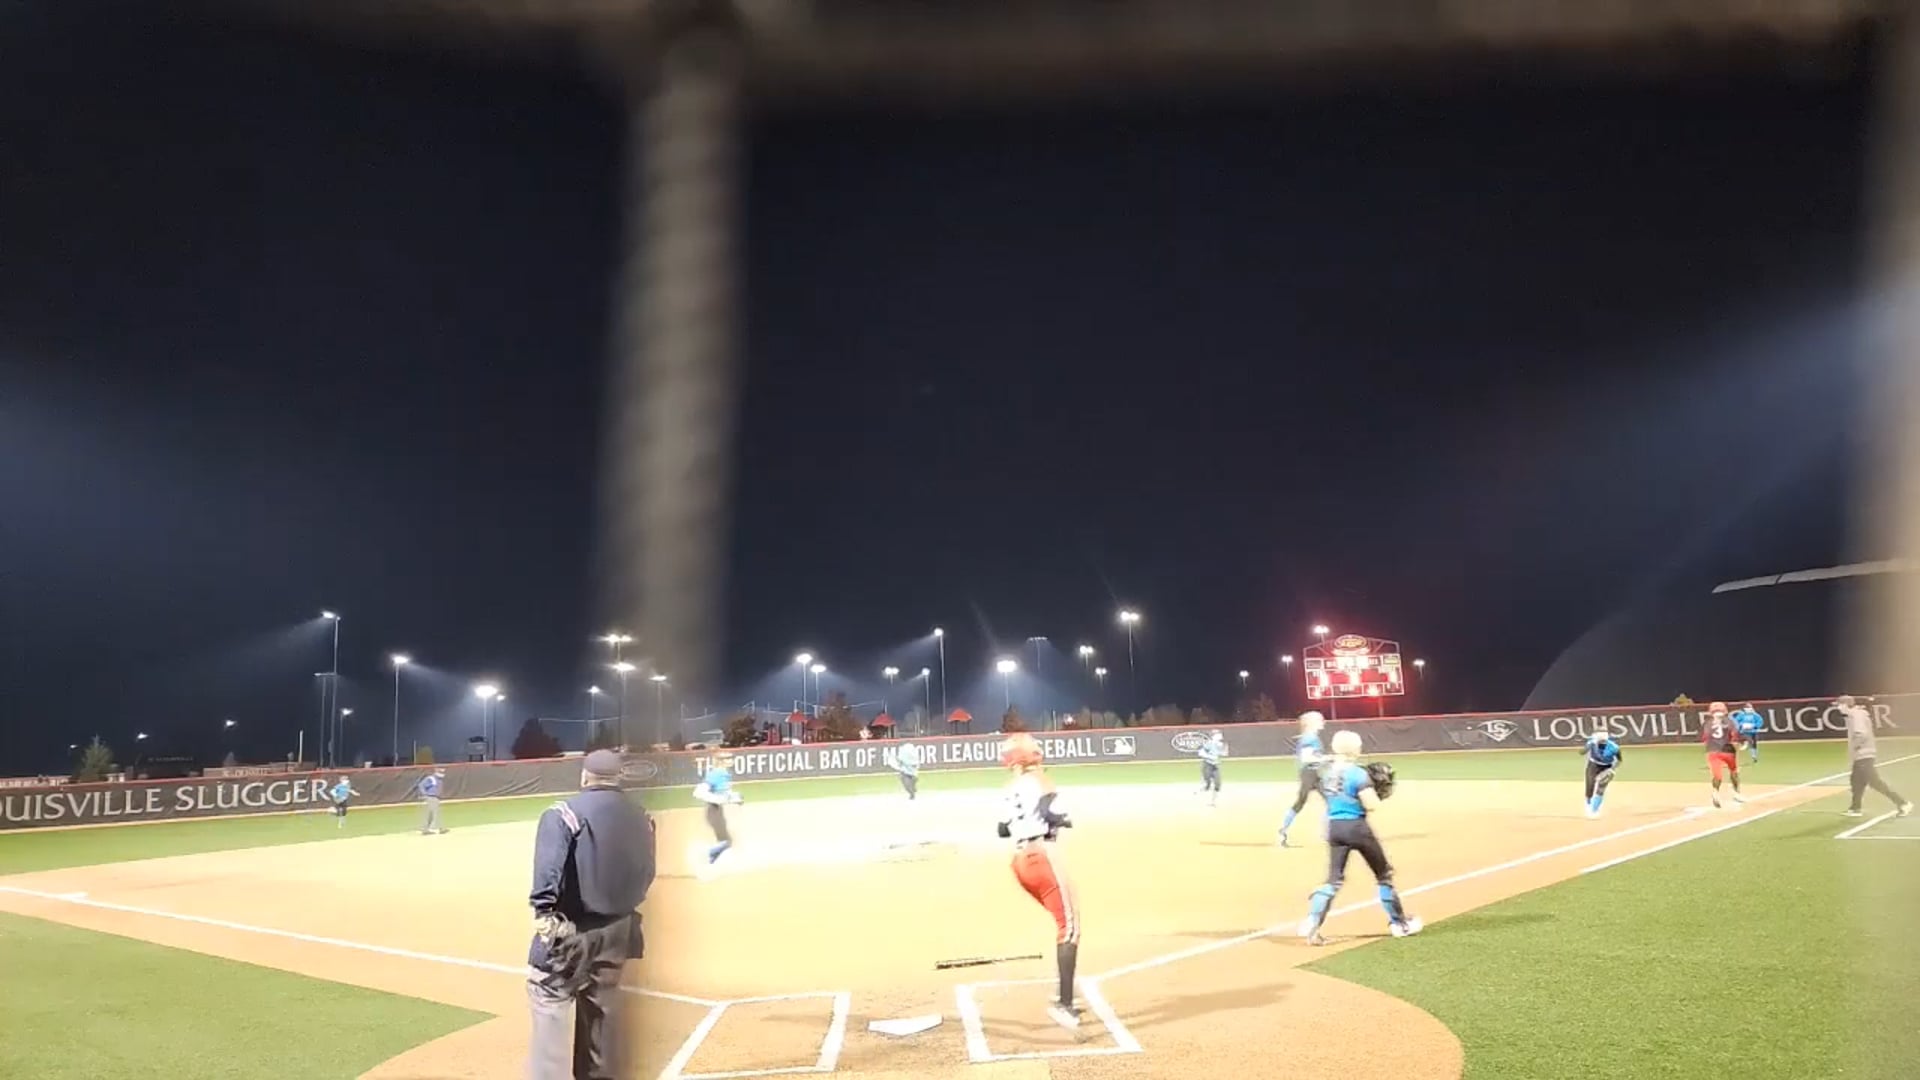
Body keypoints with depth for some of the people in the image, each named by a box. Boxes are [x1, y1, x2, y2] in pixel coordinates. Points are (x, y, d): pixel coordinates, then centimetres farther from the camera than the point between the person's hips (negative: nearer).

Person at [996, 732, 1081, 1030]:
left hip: (1020, 863, 8)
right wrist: (1065, 821, 1)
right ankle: (1064, 1003, -19)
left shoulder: (1011, 790, 17)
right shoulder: (1039, 781, -3)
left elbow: (1002, 831, 17)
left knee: (1065, 923, 19)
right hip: (1042, 858, -8)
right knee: (1069, 927, -8)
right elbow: (1052, 815, -18)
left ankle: (1065, 999, 19)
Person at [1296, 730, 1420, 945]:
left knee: (1334, 879, 8)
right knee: (1384, 874, 14)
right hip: (1356, 827, -5)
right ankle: (1400, 923, 23)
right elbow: (1372, 805, -19)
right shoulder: (1358, 773, -16)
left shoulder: (1325, 770, 4)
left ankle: (1312, 923, -10)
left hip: (1333, 827, 5)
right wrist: (1380, 789, 0)